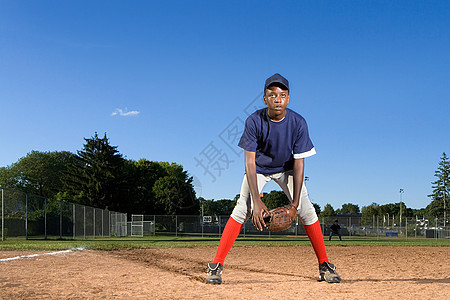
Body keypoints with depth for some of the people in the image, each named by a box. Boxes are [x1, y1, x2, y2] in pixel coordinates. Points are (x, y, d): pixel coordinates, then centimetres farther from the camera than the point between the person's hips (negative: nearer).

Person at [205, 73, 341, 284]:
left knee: (306, 210, -9)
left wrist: (295, 203, -27)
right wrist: (257, 201, -35)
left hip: (286, 168, 1)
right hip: (259, 168, -1)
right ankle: (216, 265, -11)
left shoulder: (298, 123, -25)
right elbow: (249, 162, -27)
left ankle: (324, 265, 5)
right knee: (243, 209, -17)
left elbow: (299, 164, -22)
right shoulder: (254, 121, -27)